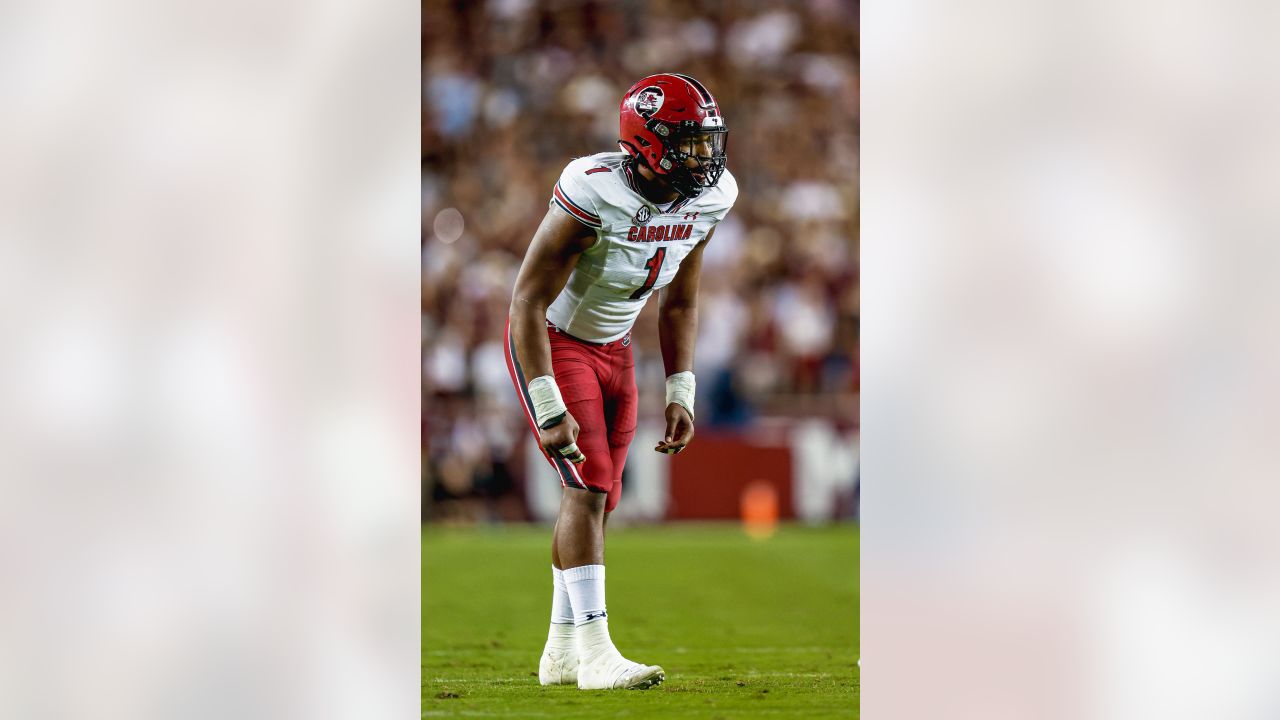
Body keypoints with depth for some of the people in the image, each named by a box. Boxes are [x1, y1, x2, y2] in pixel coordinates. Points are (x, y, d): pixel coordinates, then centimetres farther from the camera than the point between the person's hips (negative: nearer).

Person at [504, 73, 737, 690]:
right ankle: (594, 653, -19)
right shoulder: (594, 195, -31)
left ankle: (560, 653, 18)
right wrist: (550, 408, -28)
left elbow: (679, 302, 7)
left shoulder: (706, 199, -9)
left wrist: (680, 396, 3)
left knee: (595, 498, 7)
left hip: (613, 349, 7)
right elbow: (529, 301, -26)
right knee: (589, 486, -18)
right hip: (548, 342, -7)